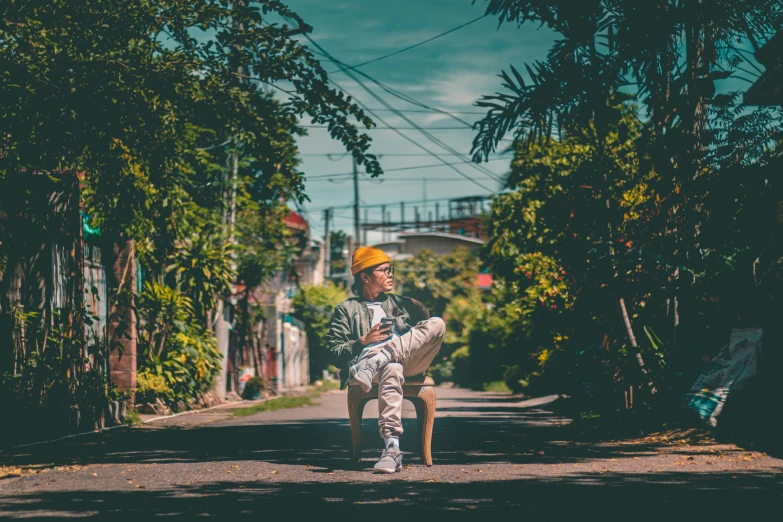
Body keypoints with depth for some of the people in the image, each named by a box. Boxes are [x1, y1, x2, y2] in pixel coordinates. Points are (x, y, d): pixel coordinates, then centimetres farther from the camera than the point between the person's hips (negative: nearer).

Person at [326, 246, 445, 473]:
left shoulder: (401, 304, 32)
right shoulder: (346, 309, 20)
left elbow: (426, 334, 25)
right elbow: (335, 350, 9)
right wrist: (365, 341, -5)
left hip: (408, 361, 4)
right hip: (366, 360, -4)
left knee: (438, 324, -24)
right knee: (392, 369, -43)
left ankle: (375, 362, -40)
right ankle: (391, 448, -55)